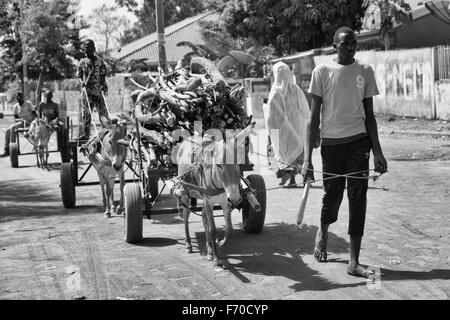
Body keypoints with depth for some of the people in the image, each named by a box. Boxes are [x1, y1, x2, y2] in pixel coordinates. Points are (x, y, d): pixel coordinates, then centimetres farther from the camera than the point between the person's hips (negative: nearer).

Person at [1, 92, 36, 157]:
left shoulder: (28, 104, -6)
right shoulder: (16, 106, 9)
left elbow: (34, 115, -9)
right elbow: (15, 119, 6)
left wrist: (30, 121, -27)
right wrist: (21, 119, -15)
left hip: (28, 122, -6)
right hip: (20, 122, 6)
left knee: (13, 128, -27)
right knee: (7, 131, -13)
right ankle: (6, 150, -16)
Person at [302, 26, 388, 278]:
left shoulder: (365, 71, 6)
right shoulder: (322, 72, -1)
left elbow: (369, 115, 11)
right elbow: (314, 118, -2)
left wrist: (378, 152, 6)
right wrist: (308, 159, -7)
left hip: (359, 141, 1)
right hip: (331, 142, -1)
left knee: (358, 197, -6)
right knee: (332, 196, 7)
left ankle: (354, 262, -2)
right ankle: (323, 232, 42)